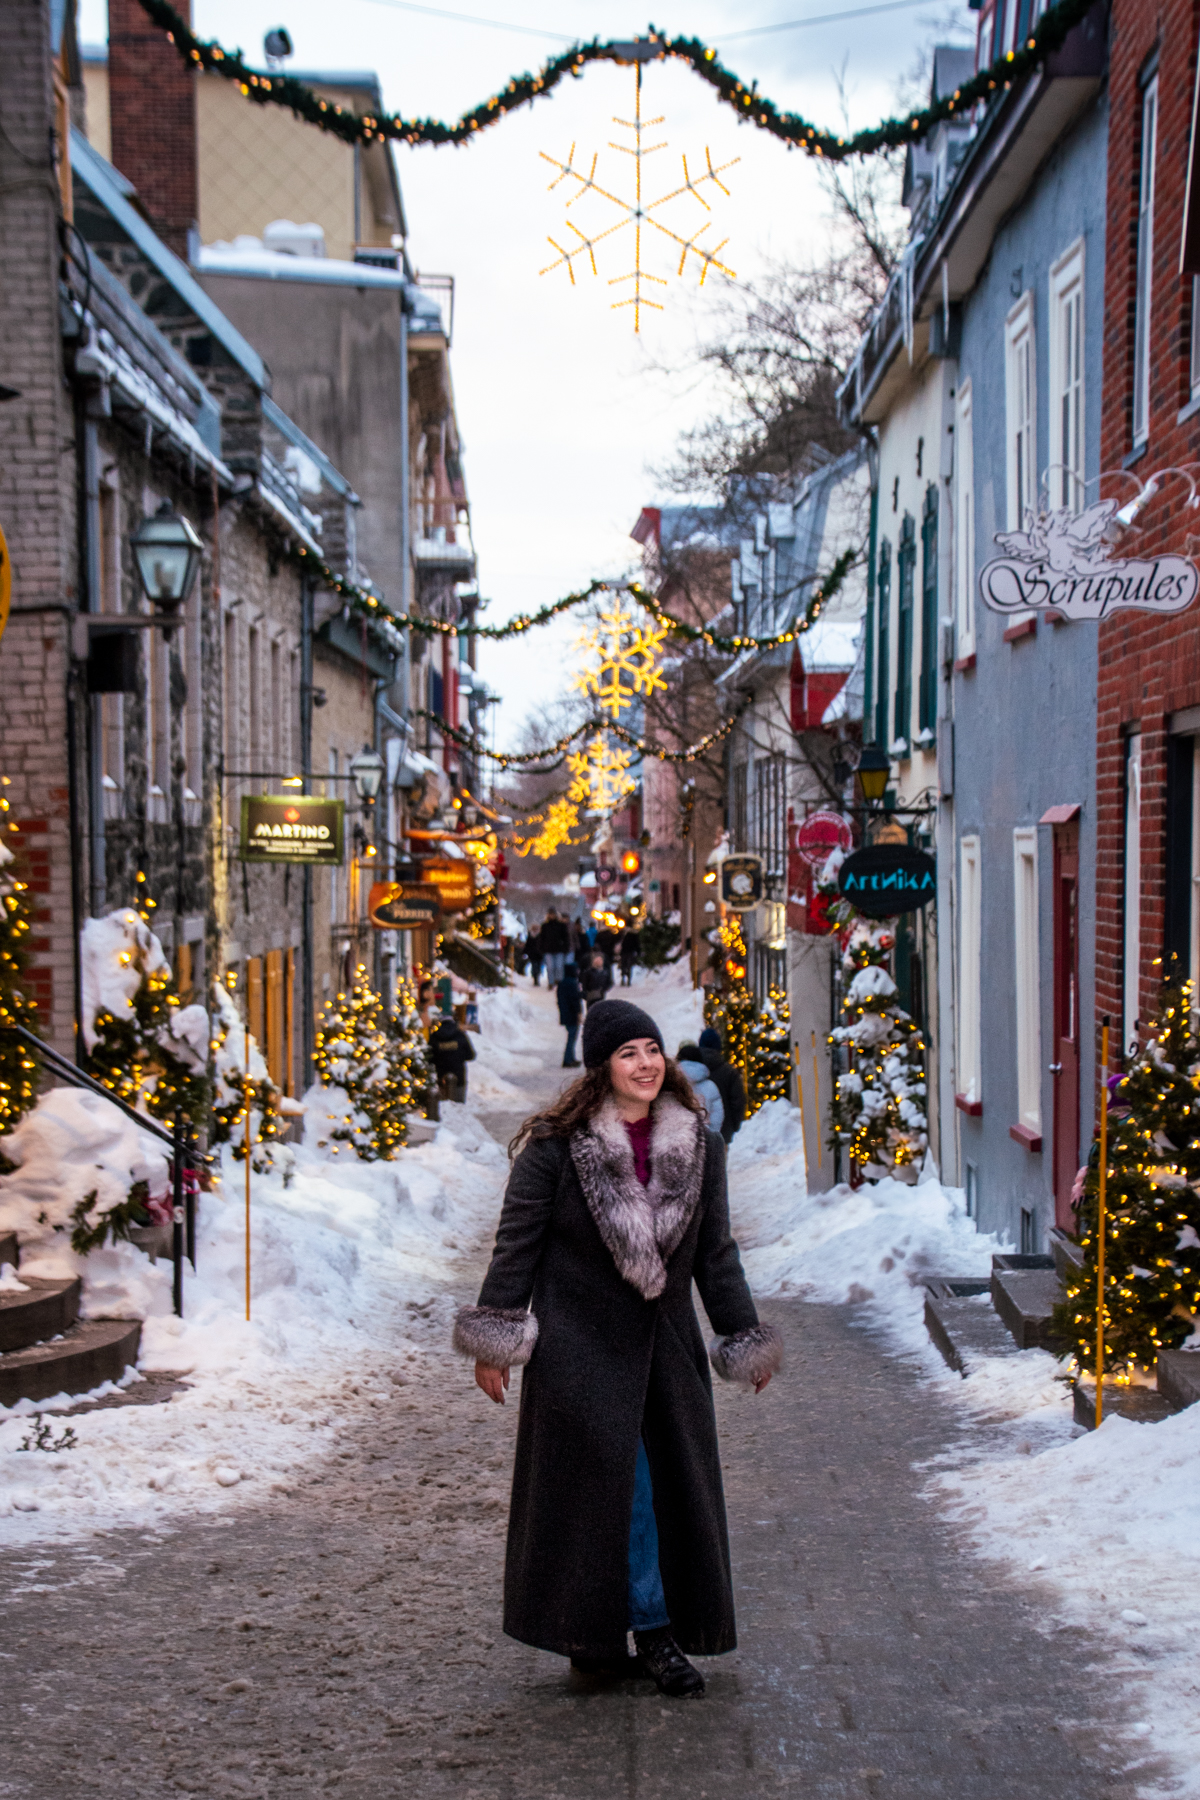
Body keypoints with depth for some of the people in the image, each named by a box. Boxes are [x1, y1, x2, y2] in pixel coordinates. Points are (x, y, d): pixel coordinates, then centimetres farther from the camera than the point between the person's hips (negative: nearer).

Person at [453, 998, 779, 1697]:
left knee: (674, 1482, 5)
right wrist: (496, 1337, -7)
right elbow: (517, 1240, -5)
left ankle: (654, 1634, 16)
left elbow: (716, 1251, 12)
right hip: (580, 1344, -4)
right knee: (605, 1481, -2)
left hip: (665, 1343, 4)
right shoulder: (556, 1144, -8)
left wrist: (744, 1334, 13)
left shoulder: (698, 1146, 4)